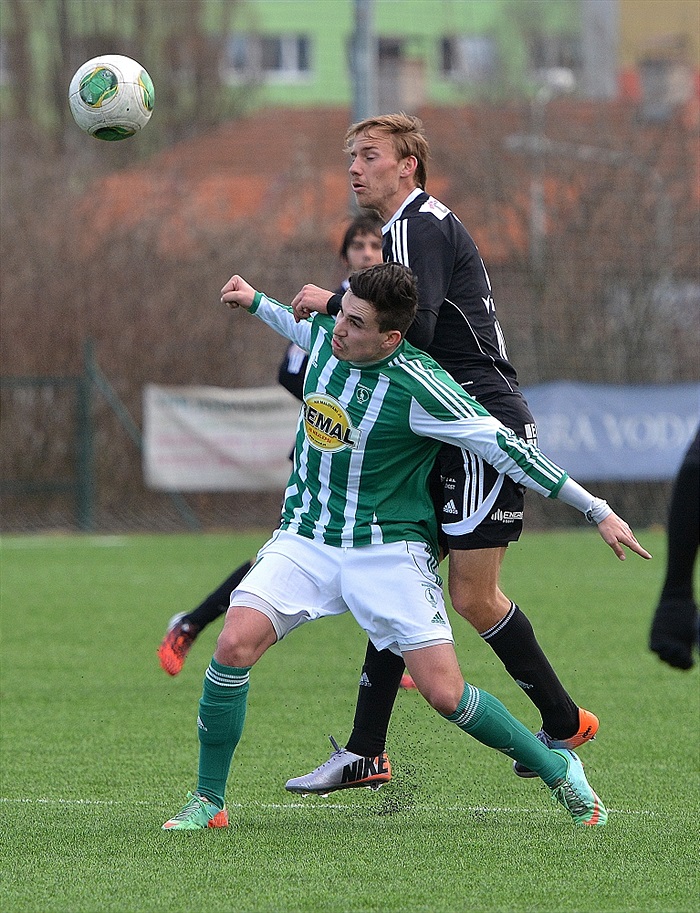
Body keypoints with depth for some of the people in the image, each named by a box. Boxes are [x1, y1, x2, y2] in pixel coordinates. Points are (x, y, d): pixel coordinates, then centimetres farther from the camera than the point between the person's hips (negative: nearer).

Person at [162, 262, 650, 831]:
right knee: (234, 646, -19)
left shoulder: (417, 387, -21)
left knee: (445, 694, -13)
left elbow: (504, 447, -17)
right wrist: (256, 303, 35)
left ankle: (558, 770, 12)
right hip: (305, 539, 4)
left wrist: (597, 511, -16)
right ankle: (209, 801, -3)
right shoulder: (326, 334, -4)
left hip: (388, 549, -4)